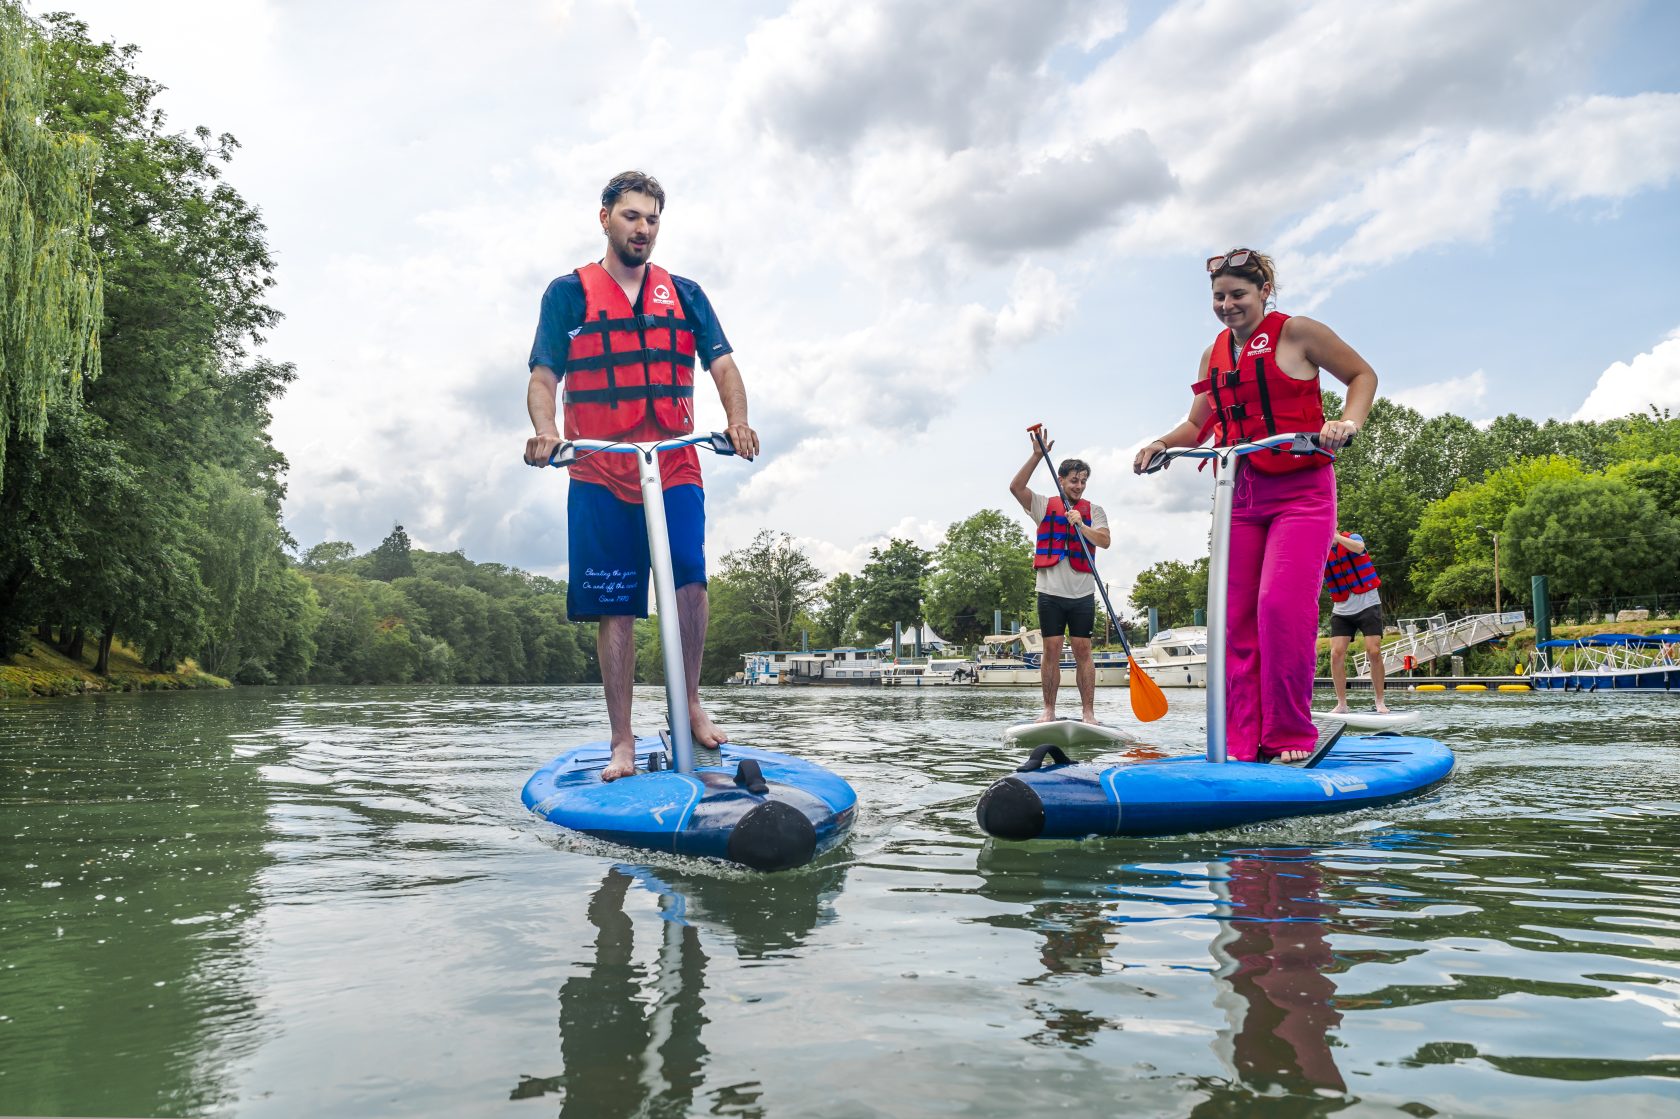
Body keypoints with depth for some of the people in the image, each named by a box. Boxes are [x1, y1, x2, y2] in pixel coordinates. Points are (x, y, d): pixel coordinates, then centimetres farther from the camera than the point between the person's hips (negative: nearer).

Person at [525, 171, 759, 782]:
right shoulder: (569, 292, 10)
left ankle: (690, 700, -1)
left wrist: (737, 421, -14)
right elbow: (543, 377, 3)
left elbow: (722, 364, 6)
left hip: (675, 467, 1)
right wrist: (544, 429, -19)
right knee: (614, 606, 0)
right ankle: (623, 744, 9)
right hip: (599, 474, -1)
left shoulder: (684, 294, 15)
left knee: (689, 570, -22)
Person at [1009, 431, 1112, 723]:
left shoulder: (1094, 511, 11)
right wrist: (1038, 455, -11)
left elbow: (1104, 541, -4)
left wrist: (1081, 526, -19)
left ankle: (1087, 712, 2)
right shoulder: (1045, 506, 8)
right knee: (1051, 651, 0)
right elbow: (1016, 486, -6)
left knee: (1083, 652, -1)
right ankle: (1049, 710, 6)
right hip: (1051, 592, 0)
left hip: (1083, 593, 0)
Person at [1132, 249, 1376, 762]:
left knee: (1281, 606, -18)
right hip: (1240, 496, 6)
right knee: (1237, 618, 1)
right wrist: (1162, 444, 2)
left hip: (1300, 493, -5)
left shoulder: (1297, 333, -1)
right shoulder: (1215, 354, 15)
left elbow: (1363, 375, 6)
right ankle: (1242, 745, 6)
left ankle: (1291, 738, -4)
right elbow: (1198, 425, 22)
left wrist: (1348, 422, -13)